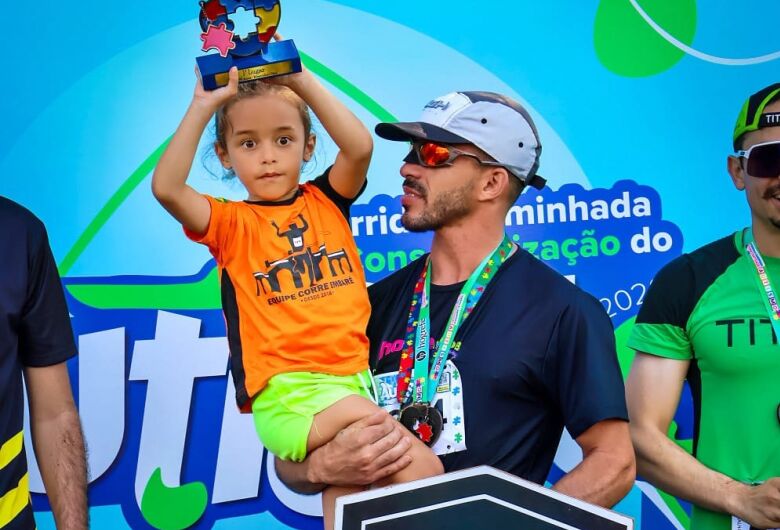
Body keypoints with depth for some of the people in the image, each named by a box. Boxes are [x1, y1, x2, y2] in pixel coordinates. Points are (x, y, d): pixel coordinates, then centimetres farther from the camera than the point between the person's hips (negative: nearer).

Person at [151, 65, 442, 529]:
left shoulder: (326, 200, 12)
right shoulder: (231, 223, 5)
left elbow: (361, 147, -6)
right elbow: (166, 188, -12)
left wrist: (304, 83, -6)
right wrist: (202, 108, -10)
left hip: (357, 378, 4)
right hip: (286, 392, -4)